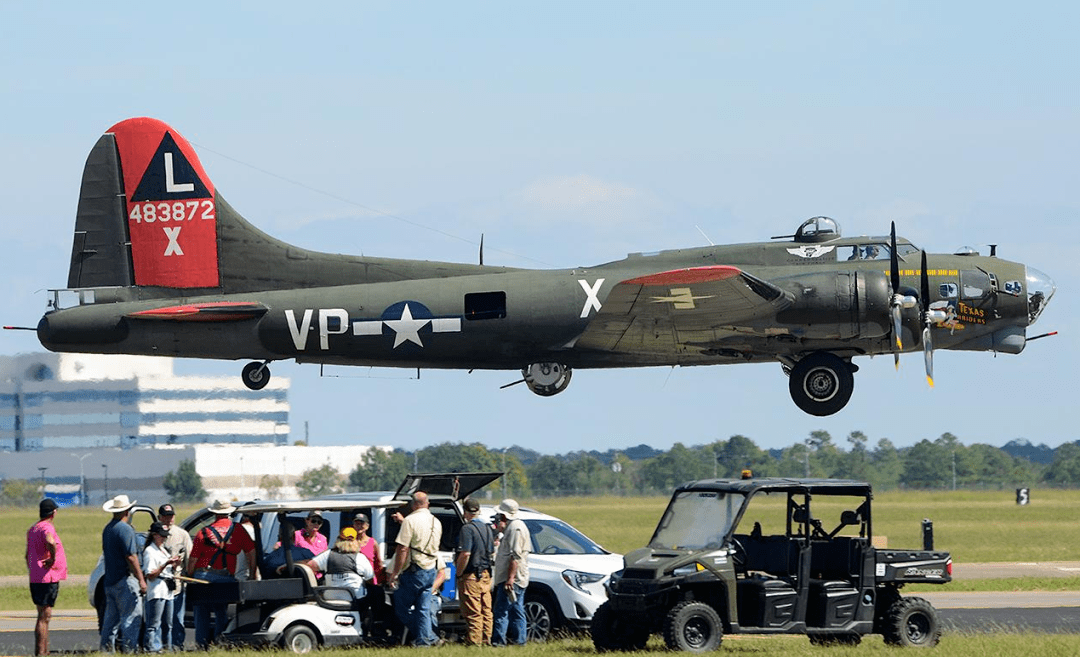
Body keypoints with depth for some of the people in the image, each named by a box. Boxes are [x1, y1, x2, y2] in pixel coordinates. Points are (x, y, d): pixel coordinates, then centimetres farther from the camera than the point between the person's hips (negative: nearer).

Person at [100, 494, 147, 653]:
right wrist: (141, 579, -17)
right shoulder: (125, 529, -14)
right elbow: (130, 557, -19)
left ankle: (106, 649, 13)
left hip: (109, 580, 9)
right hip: (125, 580, -9)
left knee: (111, 618, 13)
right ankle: (129, 649, -12)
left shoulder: (107, 529, 14)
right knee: (132, 617, -7)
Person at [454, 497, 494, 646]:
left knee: (472, 612, -5)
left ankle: (474, 641, -5)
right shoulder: (487, 528, 10)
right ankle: (486, 639, 15)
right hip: (486, 575, 8)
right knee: (486, 610, 12)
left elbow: (465, 554, -23)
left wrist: (458, 573, -13)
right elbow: (492, 552, 17)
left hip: (471, 577, -8)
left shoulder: (468, 529, -15)